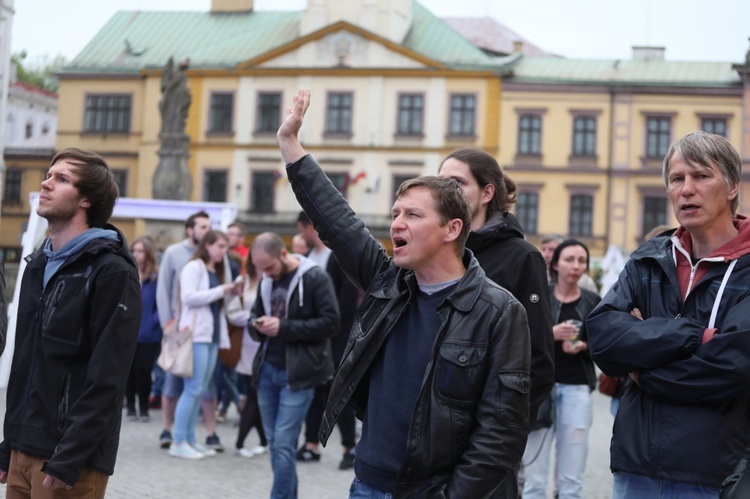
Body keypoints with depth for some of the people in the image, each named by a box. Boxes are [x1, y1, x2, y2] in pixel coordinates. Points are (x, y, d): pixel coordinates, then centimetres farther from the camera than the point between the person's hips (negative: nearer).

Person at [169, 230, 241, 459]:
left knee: (200, 390, 7)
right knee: (193, 388, -9)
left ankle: (190, 440, 11)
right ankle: (178, 442, -6)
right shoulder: (194, 267, -5)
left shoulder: (218, 271, 19)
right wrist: (221, 290, -14)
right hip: (196, 334, -8)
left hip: (213, 335, 8)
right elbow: (189, 297, -17)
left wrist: (231, 293, 6)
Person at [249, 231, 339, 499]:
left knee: (284, 443, -8)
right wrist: (258, 326, -4)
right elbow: (255, 316, 21)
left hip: (297, 374, -7)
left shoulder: (315, 278, -9)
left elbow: (331, 323, -15)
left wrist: (284, 327, -19)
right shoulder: (266, 282, 12)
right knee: (274, 442, 10)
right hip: (267, 370, 7)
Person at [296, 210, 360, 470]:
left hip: (336, 339, -7)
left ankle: (349, 447, 6)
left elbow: (349, 296, -15)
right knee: (313, 390, 9)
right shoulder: (310, 256, 13)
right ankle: (312, 445, 16)